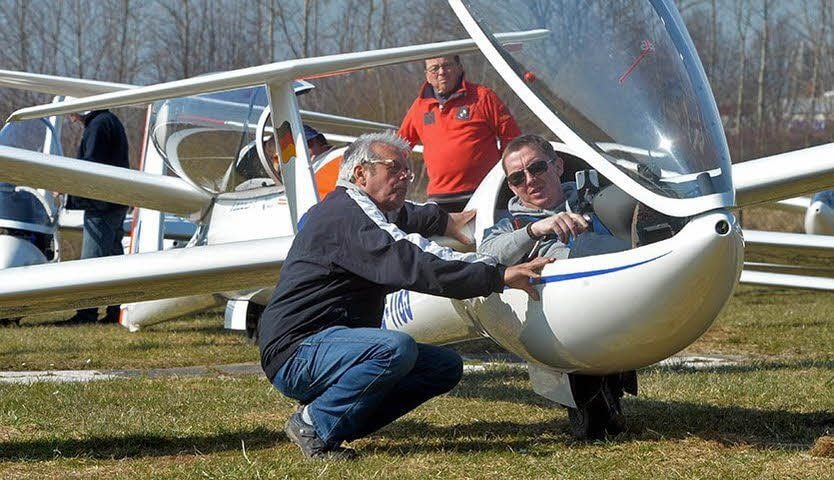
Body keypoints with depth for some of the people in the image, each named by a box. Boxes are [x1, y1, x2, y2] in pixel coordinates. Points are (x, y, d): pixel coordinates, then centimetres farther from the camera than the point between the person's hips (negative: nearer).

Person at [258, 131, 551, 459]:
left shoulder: (361, 210, 17)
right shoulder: (345, 216, -17)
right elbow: (411, 266, -29)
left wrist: (446, 222, 48)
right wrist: (499, 276, -31)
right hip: (296, 352, -11)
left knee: (446, 366, 4)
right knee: (396, 347, -36)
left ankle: (339, 426, 1)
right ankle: (314, 425, -17)